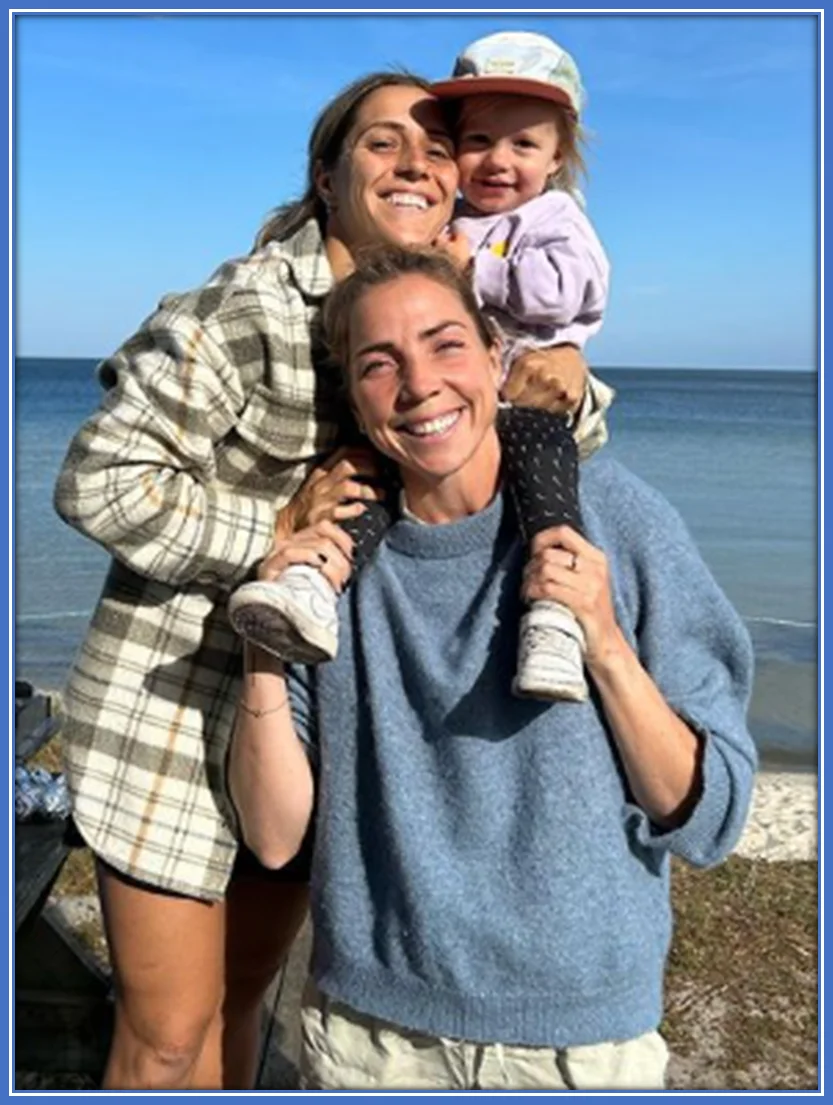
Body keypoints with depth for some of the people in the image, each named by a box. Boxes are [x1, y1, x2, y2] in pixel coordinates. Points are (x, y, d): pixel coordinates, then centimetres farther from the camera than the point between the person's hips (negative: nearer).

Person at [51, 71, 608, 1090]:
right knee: (169, 1033, 6)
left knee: (237, 1004, 21)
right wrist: (276, 529, -22)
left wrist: (537, 395, -10)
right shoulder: (250, 308, -17)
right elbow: (97, 483, -16)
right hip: (174, 713, -6)